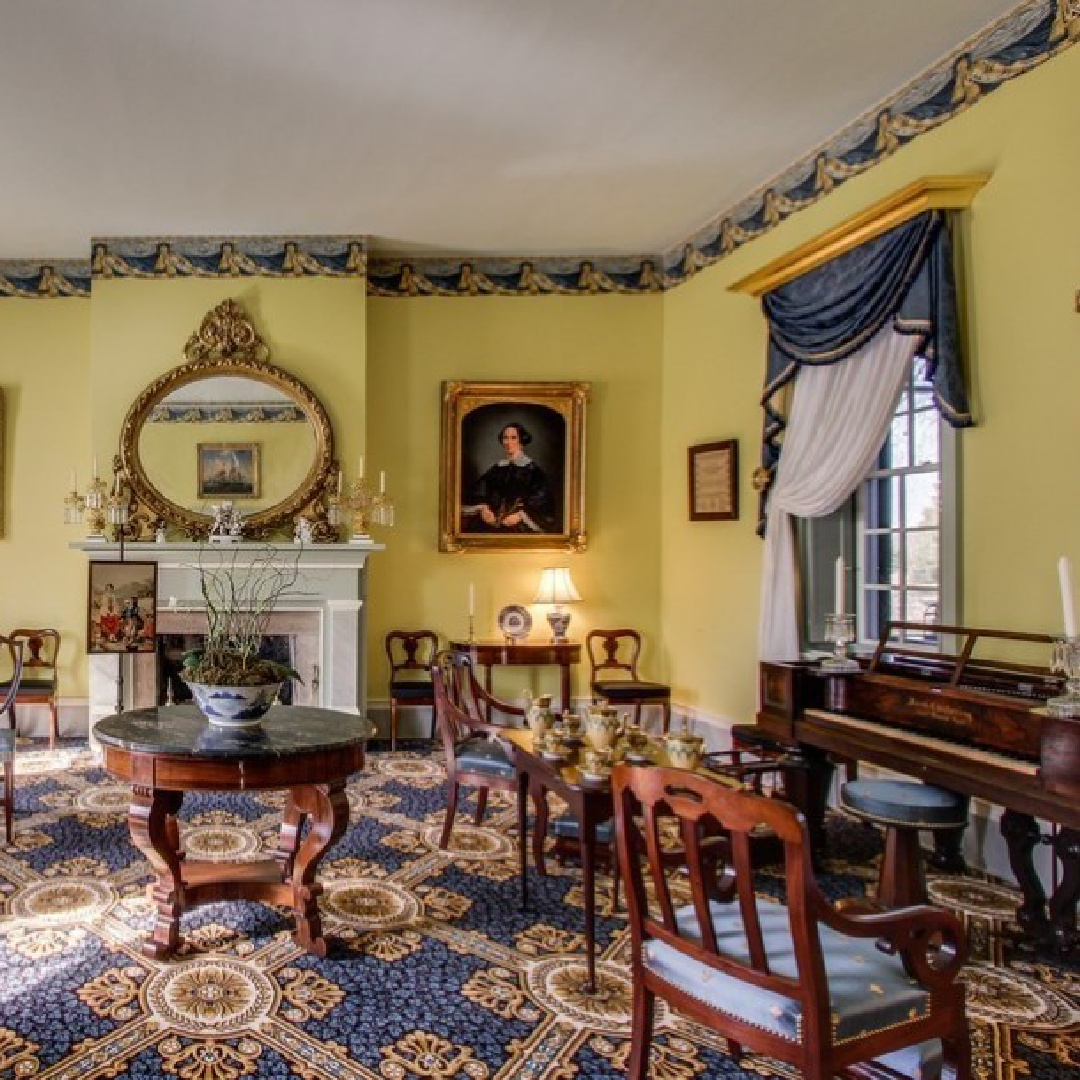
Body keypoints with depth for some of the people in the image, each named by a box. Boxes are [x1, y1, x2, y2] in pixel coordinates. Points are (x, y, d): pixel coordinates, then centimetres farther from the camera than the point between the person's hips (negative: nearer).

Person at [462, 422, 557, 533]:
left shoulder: (532, 469, 3)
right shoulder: (497, 468, 16)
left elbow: (544, 500, -4)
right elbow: (479, 489, 9)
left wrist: (520, 515, -14)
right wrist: (483, 508, -10)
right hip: (493, 521, 4)